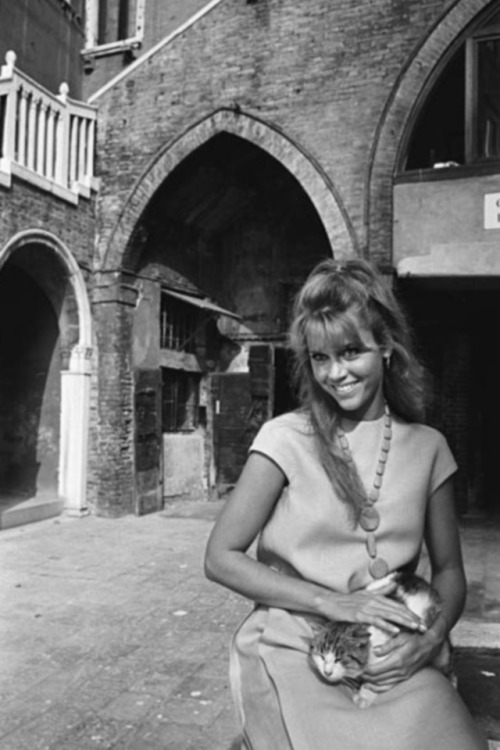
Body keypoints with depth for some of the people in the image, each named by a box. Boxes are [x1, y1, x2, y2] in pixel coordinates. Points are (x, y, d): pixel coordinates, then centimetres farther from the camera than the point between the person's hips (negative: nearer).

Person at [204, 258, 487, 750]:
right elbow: (221, 558, -6)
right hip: (292, 655, -1)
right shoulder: (287, 439, -6)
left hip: (391, 659, 2)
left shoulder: (427, 448, 3)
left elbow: (448, 570, 11)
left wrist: (431, 637, -7)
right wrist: (333, 603, -13)